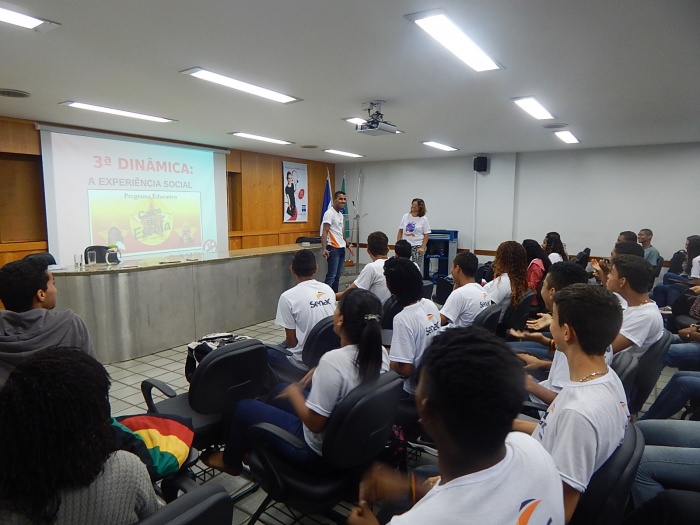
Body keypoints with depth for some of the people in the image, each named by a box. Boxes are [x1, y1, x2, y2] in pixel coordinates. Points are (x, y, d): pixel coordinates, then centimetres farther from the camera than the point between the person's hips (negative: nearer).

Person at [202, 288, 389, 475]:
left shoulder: (333, 361, -34)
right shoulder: (380, 353, -11)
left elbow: (314, 423, -26)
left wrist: (294, 393, -10)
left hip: (318, 451, -7)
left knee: (244, 407, 12)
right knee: (280, 390, 26)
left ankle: (230, 461, 41)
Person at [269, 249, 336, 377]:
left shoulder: (288, 297, -18)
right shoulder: (328, 290, -2)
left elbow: (291, 340, -13)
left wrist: (283, 344, 12)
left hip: (304, 363, -6)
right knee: (283, 346, 31)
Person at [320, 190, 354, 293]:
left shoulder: (341, 215, 15)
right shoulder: (329, 213, -12)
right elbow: (324, 232, -18)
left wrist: (347, 245, 28)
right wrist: (324, 249, -27)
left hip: (341, 248, 9)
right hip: (333, 248, -9)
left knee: (338, 275, 11)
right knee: (331, 275, -9)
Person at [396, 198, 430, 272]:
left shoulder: (423, 219, -2)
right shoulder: (405, 217, 6)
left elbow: (426, 235, -3)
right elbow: (400, 232, 8)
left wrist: (422, 248, -12)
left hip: (417, 246, -3)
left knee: (417, 267, -3)